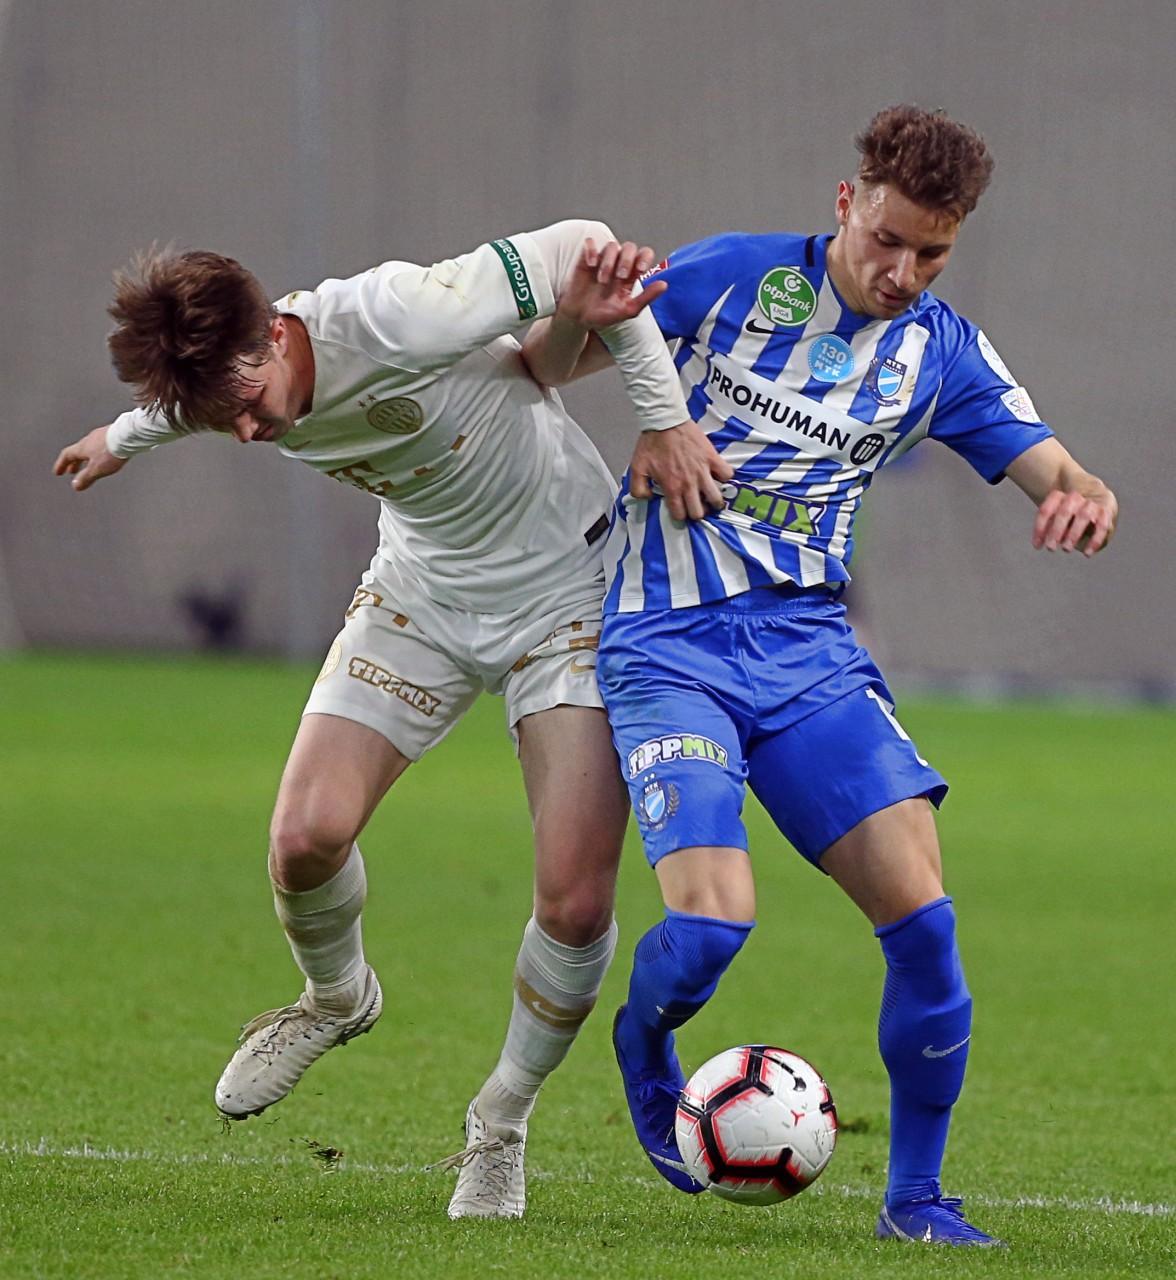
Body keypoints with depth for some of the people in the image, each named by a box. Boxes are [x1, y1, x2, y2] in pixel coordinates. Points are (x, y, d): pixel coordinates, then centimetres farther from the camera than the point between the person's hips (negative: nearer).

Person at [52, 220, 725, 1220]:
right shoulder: (231, 385, -14)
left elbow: (580, 250, -25)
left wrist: (666, 418, -25)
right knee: (307, 835, -13)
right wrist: (125, 438, 35)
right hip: (423, 593, 5)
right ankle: (338, 997, 22)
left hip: (566, 588, -5)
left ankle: (501, 1127, 12)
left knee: (576, 902, -13)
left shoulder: (392, 317, -34)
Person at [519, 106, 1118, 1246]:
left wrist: (1086, 500, -23)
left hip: (809, 648, 3)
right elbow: (537, 372, 4)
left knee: (921, 916, -11)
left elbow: (1058, 476, 2)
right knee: (712, 925, -20)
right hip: (668, 645, -3)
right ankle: (645, 1041, 17)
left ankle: (914, 1194, 6)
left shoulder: (943, 354, 7)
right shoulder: (731, 277, -2)